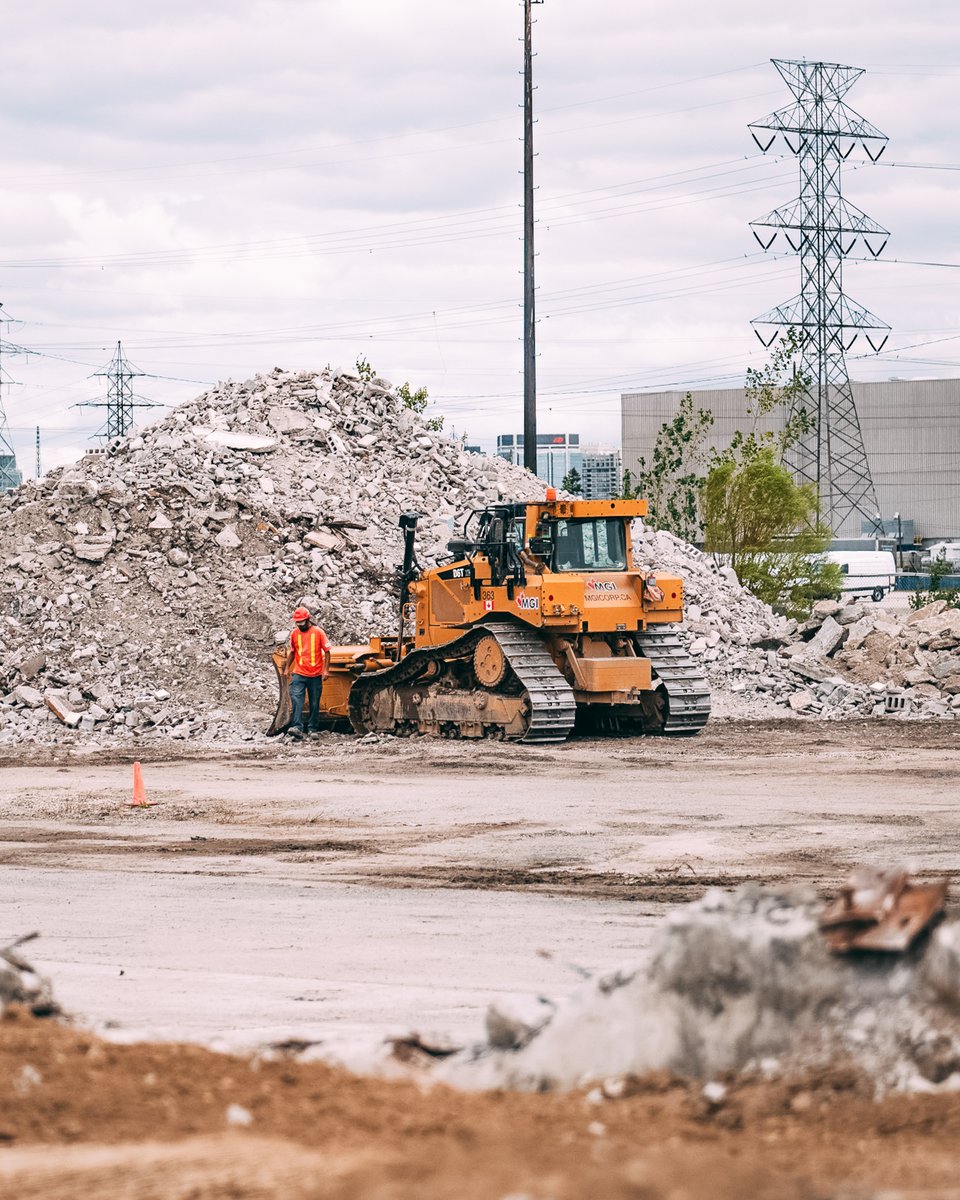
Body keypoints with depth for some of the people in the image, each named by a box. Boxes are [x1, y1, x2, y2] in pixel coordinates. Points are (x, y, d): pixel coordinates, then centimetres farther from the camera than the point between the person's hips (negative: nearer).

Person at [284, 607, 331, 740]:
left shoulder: (318, 632, -4)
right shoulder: (294, 634, 5)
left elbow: (327, 652, 0)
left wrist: (326, 669, -7)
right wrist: (288, 668, 16)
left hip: (315, 675, -1)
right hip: (299, 674, 1)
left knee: (314, 704, 7)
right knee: (296, 699, -16)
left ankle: (313, 729, 19)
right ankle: (297, 727, -23)